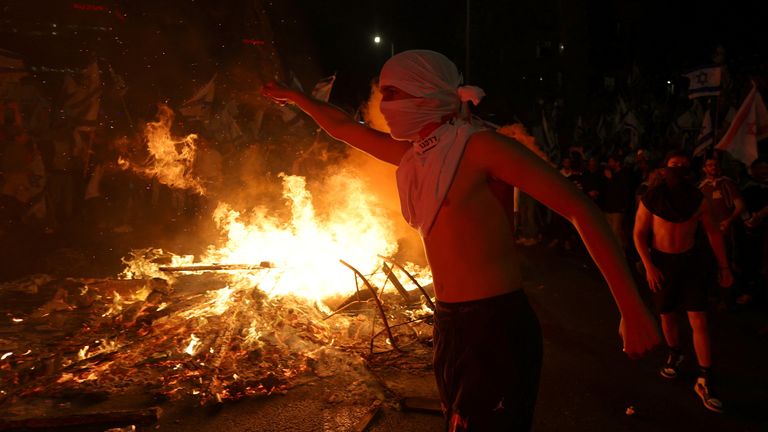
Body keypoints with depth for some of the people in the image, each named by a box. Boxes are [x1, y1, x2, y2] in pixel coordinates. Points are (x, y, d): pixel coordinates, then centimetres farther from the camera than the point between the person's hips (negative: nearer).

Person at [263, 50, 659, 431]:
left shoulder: (478, 146, -14)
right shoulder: (413, 154, 9)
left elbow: (580, 209, -16)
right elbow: (344, 128, 25)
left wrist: (631, 307, -20)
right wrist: (295, 97, 35)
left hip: (498, 329, -7)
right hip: (448, 326, 8)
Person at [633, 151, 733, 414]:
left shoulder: (697, 199, -6)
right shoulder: (651, 199, -10)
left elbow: (713, 232, 3)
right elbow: (639, 233, -4)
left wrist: (724, 267, 2)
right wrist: (648, 266, -12)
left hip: (690, 261, 0)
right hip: (661, 261, 0)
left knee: (699, 320, -6)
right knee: (667, 315, 13)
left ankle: (704, 381, 1)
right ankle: (674, 355, 41)